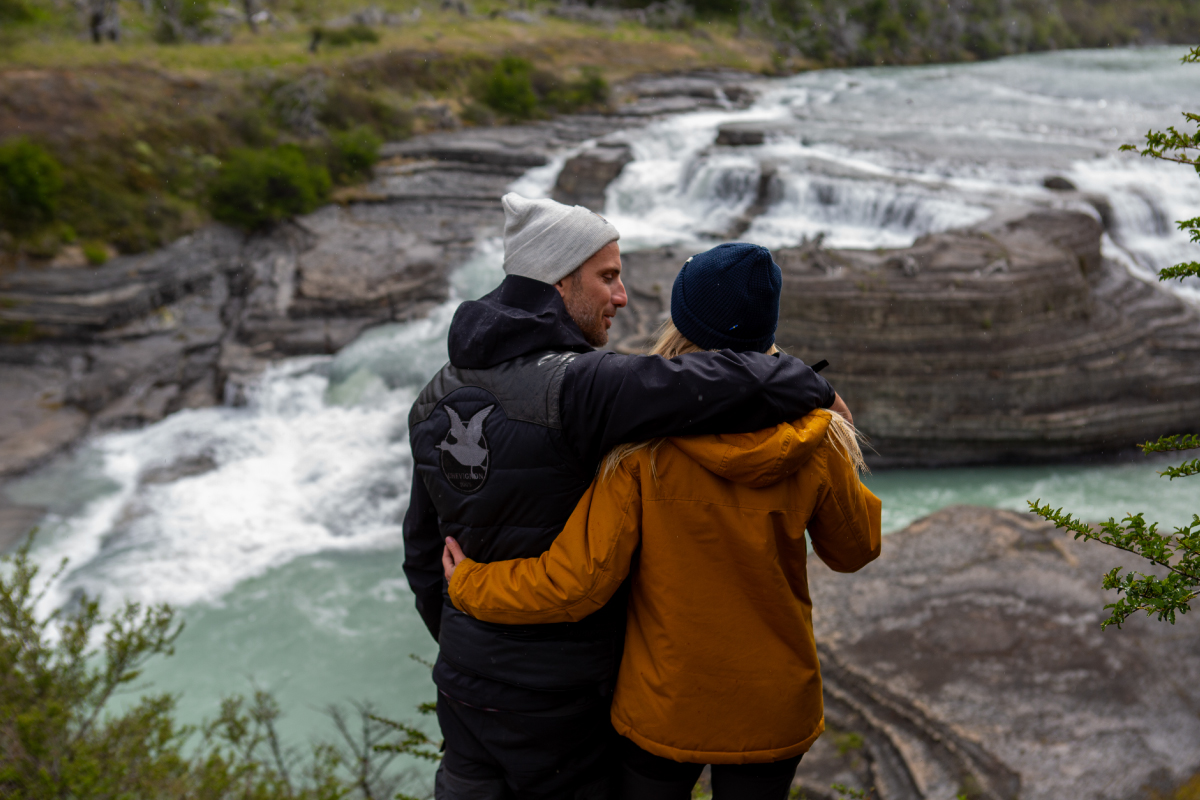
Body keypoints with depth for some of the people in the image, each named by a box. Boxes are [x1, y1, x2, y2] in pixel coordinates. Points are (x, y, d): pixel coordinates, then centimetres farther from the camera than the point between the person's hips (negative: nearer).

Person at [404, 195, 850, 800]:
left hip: (465, 676, 7)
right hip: (559, 690, -7)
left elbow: (423, 546, 10)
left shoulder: (439, 394, 1)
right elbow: (734, 385, -33)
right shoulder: (574, 387, -24)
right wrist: (814, 386, -12)